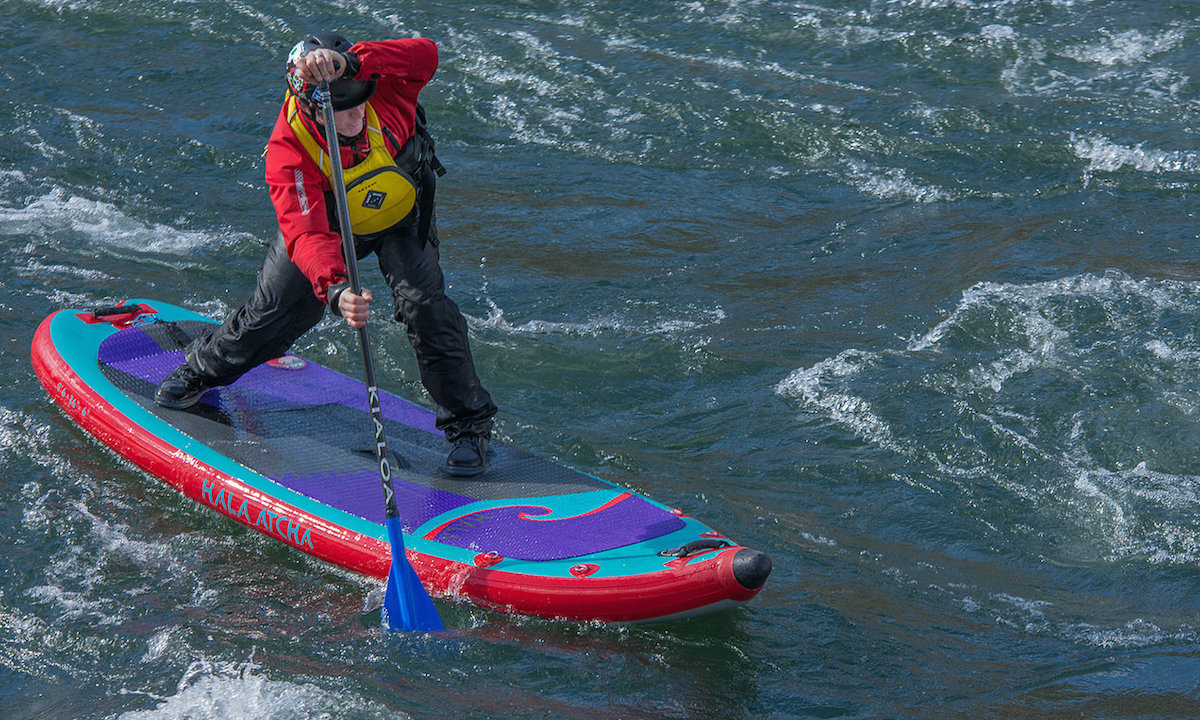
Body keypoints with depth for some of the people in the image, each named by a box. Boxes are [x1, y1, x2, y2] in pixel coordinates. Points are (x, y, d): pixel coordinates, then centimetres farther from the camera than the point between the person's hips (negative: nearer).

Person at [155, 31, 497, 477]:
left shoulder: (384, 93, -36)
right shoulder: (287, 153, -38)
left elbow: (425, 55, -55)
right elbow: (306, 233, -47)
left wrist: (350, 62, -67)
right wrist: (334, 289, -65)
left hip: (403, 214, 0)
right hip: (325, 220, 0)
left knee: (423, 303, -17)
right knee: (277, 309, 4)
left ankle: (469, 424, -3)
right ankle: (202, 369, 35)